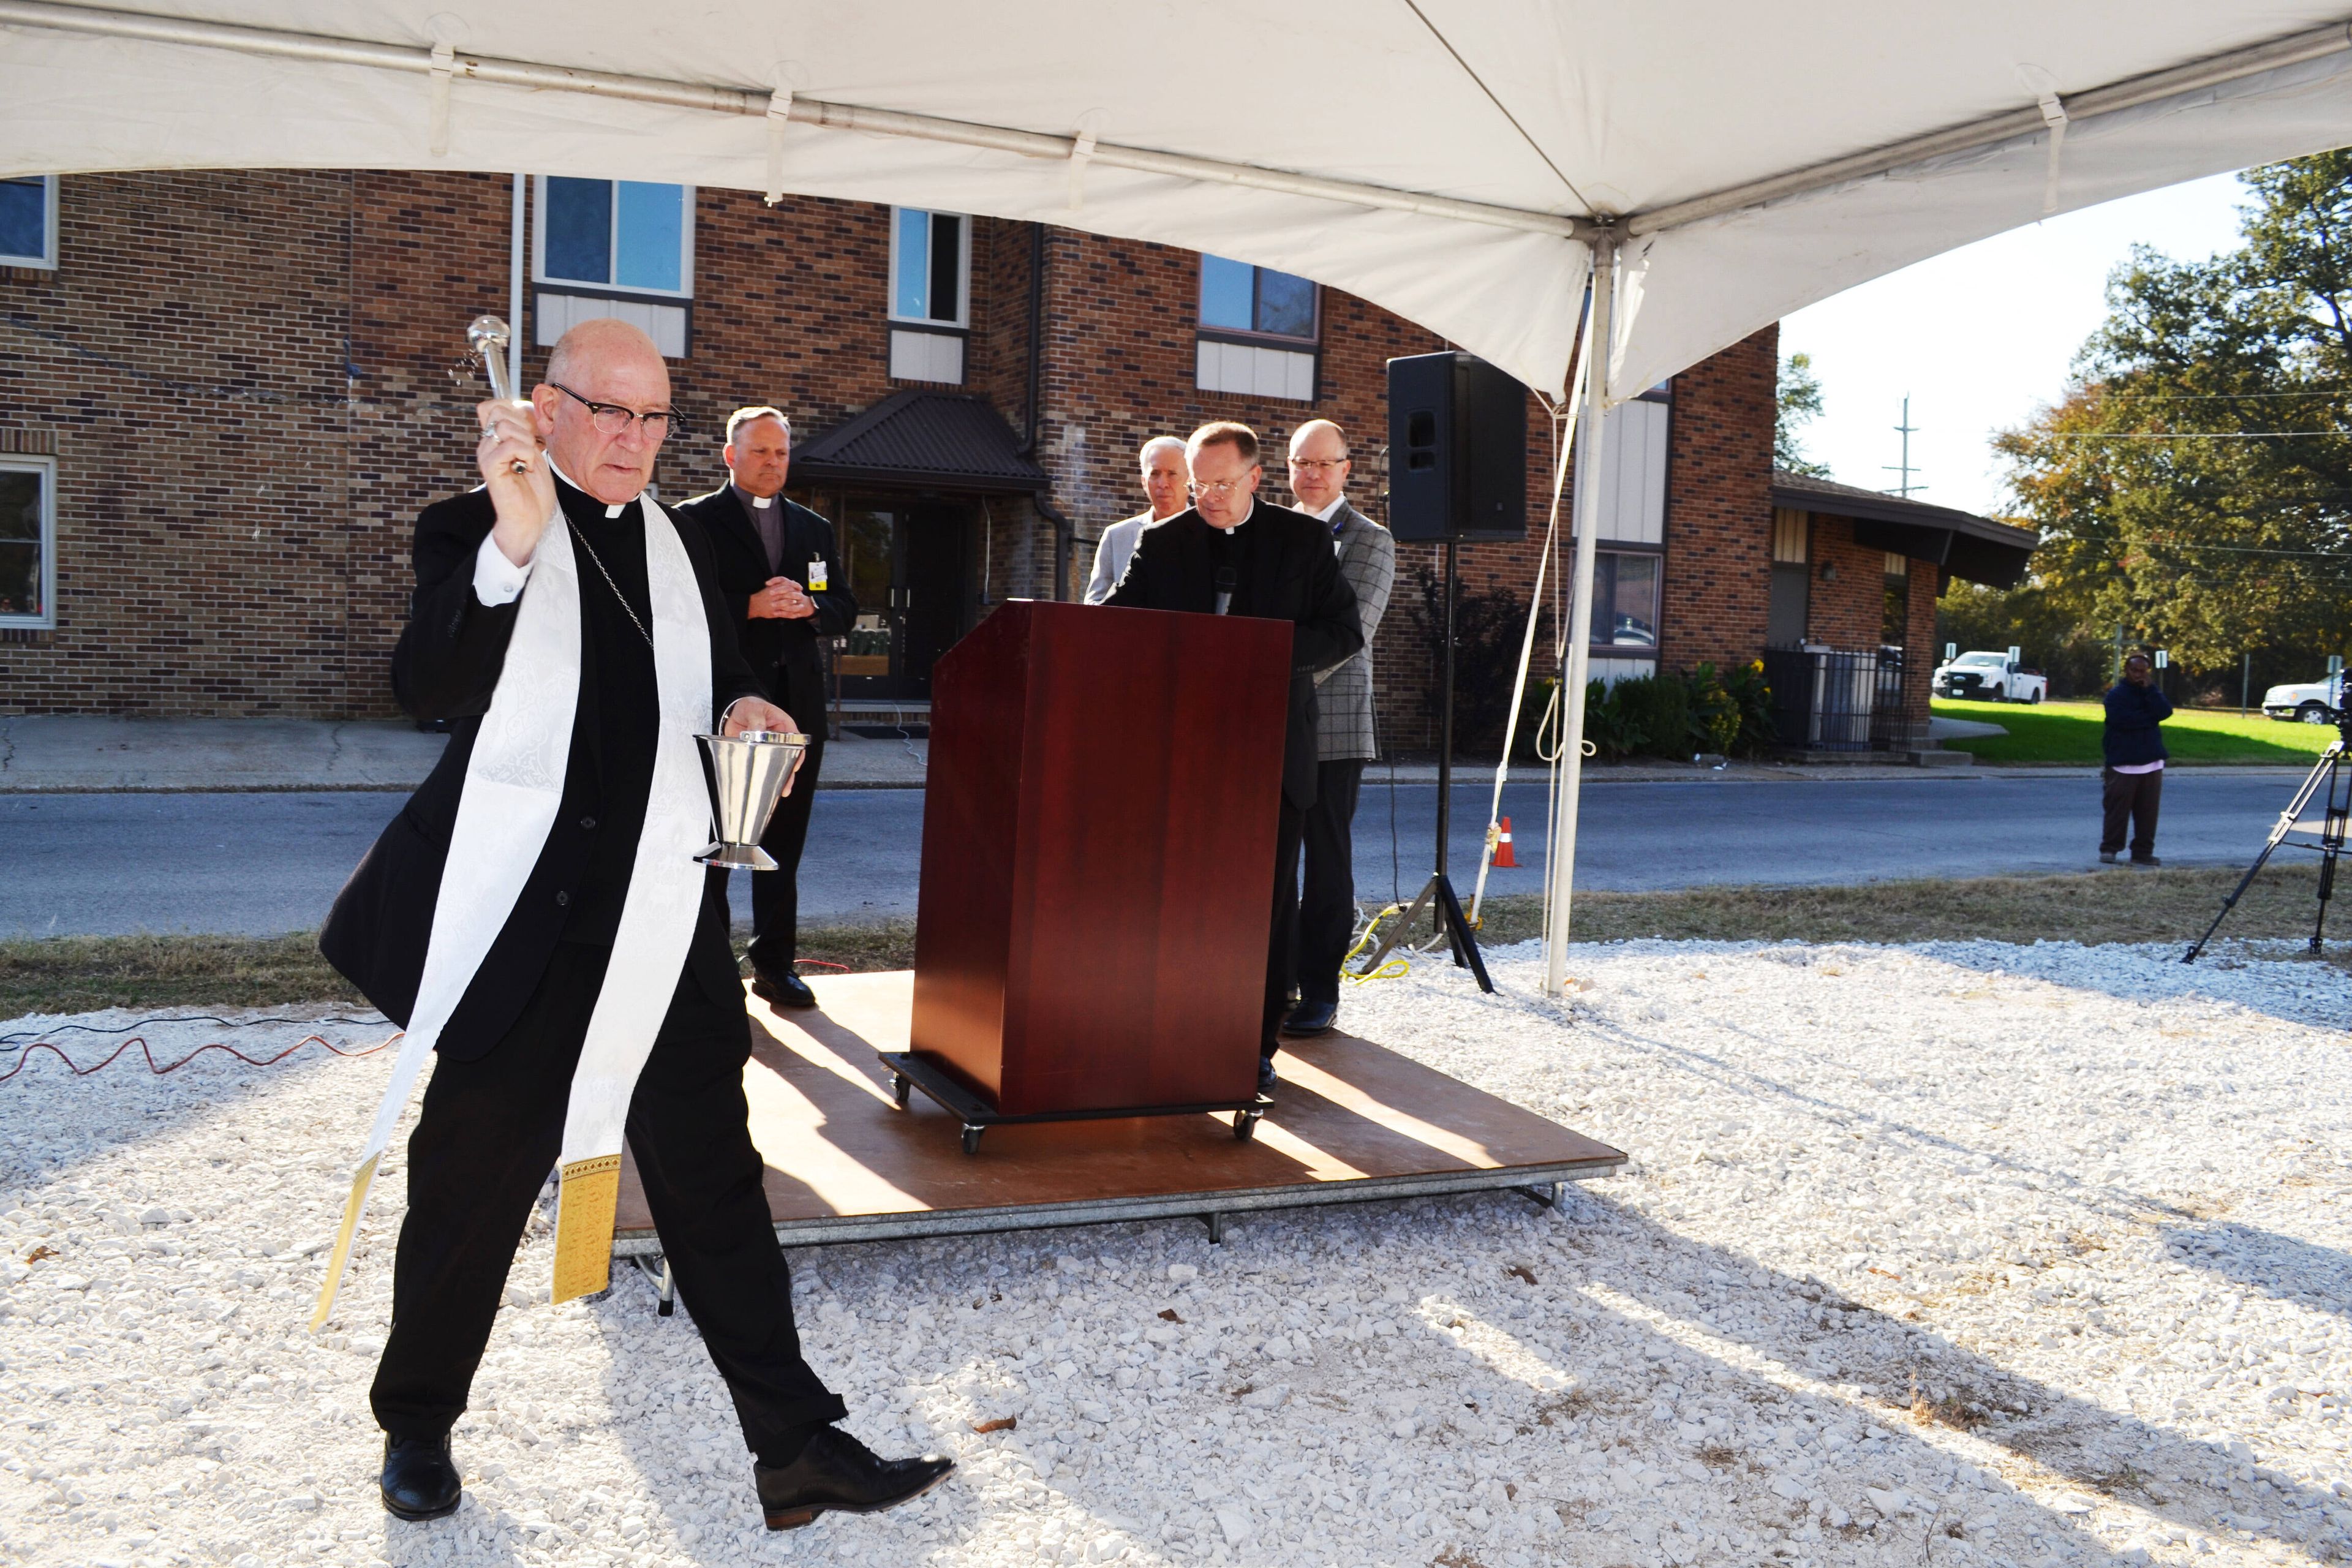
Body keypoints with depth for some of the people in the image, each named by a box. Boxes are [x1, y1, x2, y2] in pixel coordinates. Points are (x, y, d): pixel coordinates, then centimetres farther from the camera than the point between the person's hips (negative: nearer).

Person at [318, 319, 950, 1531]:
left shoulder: (680, 544, 13)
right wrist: (513, 544, -30)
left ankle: (797, 1445, 10)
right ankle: (417, 1424, 32)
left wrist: (744, 707, 3)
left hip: (660, 914, 4)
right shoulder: (473, 529, -2)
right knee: (474, 1170, 9)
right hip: (524, 915, -3)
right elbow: (427, 688, -18)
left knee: (710, 1172, 5)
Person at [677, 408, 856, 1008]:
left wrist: (811, 607, -7)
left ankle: (775, 963, 18)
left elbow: (844, 610, 14)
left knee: (784, 842, 9)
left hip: (797, 701, 5)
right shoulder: (696, 521, 1)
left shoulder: (814, 528, 17)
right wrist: (751, 606, -19)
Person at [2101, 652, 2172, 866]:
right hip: (2123, 764, -5)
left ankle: (2143, 852, 9)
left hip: (2151, 763, 5)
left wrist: (2149, 689, -9)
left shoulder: (2151, 693, 15)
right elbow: (2121, 720, -19)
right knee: (2118, 808, -5)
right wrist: (2149, 717, -7)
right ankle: (2109, 849, 4)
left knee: (2148, 811, 4)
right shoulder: (2116, 694, -2)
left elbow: (2165, 712, -5)